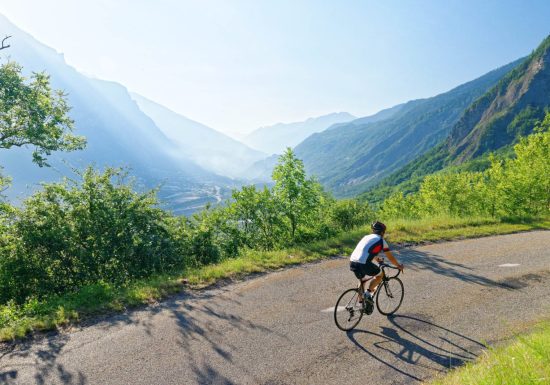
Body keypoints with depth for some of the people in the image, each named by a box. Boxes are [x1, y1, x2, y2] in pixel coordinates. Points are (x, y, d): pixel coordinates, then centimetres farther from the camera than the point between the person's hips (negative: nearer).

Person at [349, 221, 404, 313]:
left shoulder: (367, 237, 25)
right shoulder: (381, 241, 8)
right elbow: (391, 258, 16)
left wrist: (377, 259, 62)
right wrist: (399, 266, 34)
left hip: (352, 262, 7)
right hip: (363, 264, -7)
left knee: (361, 280, 31)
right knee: (379, 275, 20)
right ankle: (368, 293, 5)